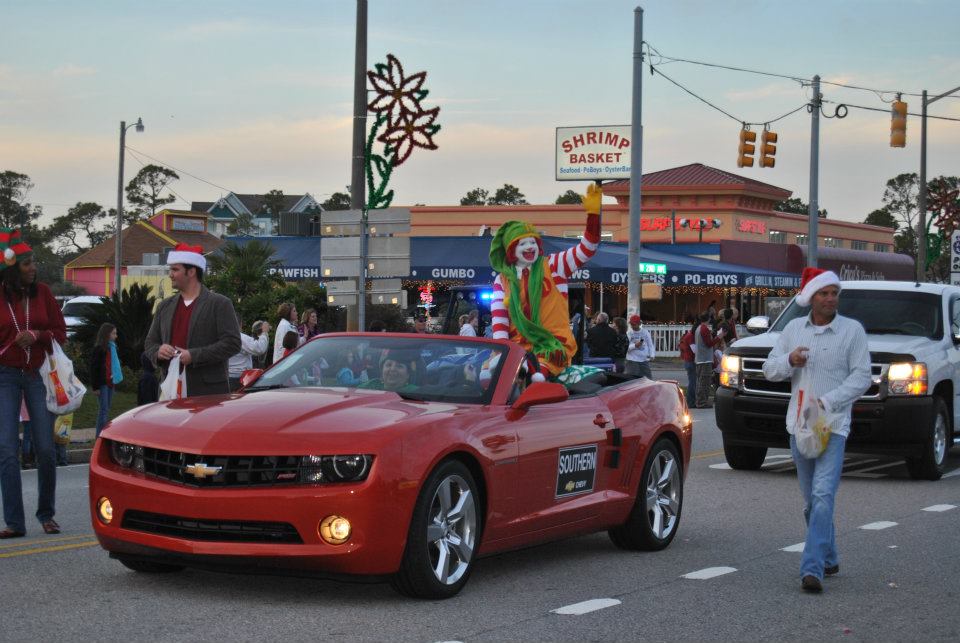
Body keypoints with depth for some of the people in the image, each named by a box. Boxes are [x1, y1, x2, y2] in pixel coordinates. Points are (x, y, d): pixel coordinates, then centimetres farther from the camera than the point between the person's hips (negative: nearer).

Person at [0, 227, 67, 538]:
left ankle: (46, 514, 17)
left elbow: (61, 332, 4)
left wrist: (36, 335, -12)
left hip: (38, 374, 2)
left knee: (45, 448, 0)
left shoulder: (42, 292, 2)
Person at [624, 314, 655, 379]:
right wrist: (635, 346, -21)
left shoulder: (645, 332, 7)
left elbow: (650, 345, 10)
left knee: (648, 379, 4)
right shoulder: (628, 333, 0)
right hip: (632, 360, -3)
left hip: (644, 360, 3)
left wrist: (652, 355, -7)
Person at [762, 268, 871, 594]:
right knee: (810, 499, 12)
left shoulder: (852, 330, -1)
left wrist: (827, 402, -17)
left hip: (833, 423, -5)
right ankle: (829, 559, 28)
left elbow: (861, 376, -6)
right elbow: (769, 369, 10)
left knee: (823, 495, -17)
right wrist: (789, 361, -13)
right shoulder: (794, 329, 10)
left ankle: (812, 568, -23)